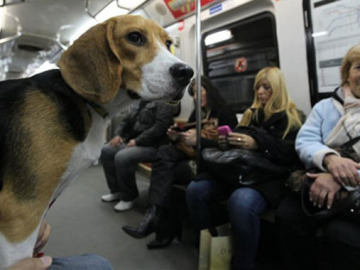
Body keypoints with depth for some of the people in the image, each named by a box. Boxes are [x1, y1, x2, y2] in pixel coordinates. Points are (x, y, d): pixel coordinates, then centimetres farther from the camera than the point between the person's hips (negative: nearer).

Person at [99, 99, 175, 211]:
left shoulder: (164, 104, -10)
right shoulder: (141, 102, 17)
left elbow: (159, 126, -22)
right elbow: (126, 120, 21)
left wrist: (137, 141, -22)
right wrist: (118, 134, 3)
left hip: (152, 145, -9)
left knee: (122, 157, -28)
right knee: (106, 150, 0)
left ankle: (129, 196, -5)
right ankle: (117, 190, 10)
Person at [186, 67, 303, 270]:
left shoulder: (291, 118, 6)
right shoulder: (251, 114, 22)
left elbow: (292, 154, -9)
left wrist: (257, 143, -21)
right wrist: (227, 141, 0)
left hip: (269, 177, -5)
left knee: (241, 202, -39)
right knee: (195, 189, -20)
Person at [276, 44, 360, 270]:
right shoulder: (325, 106, 13)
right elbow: (305, 141, 0)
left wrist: (339, 178, -28)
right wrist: (330, 159, -24)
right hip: (319, 184, 2)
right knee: (288, 215, -22)